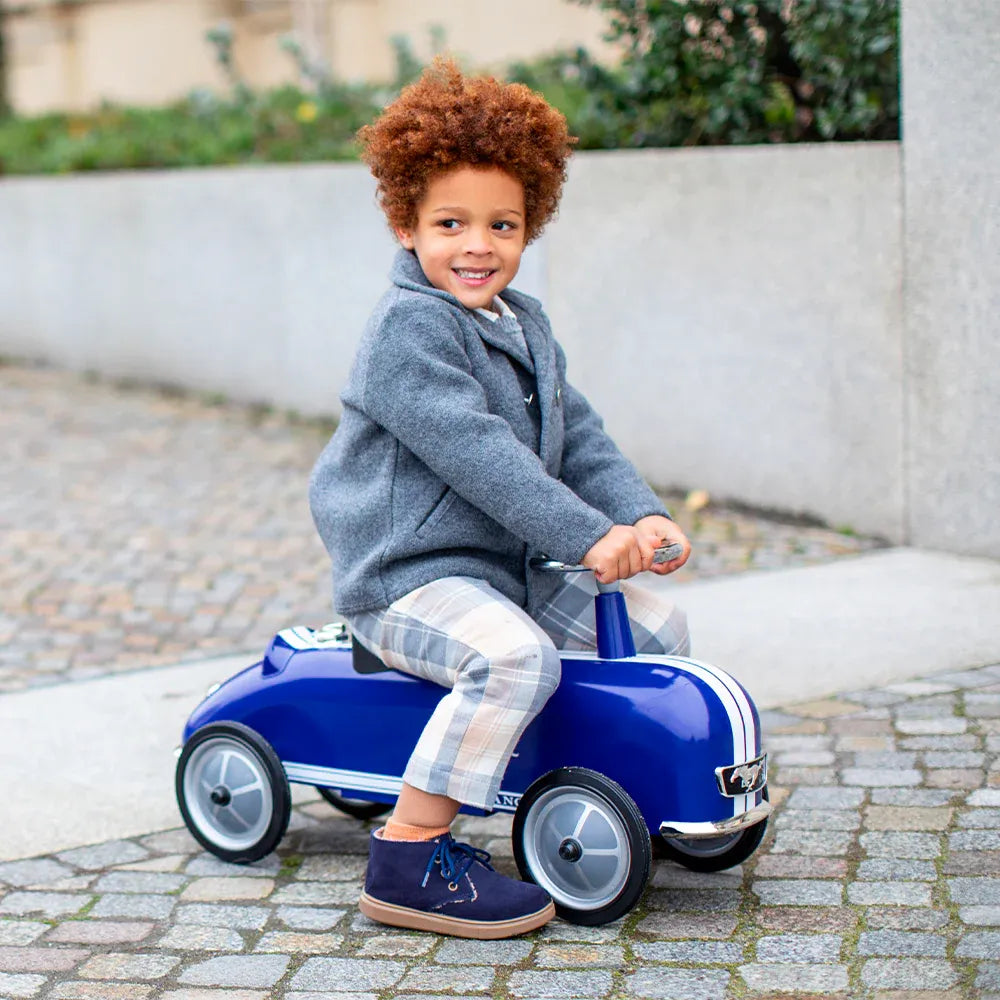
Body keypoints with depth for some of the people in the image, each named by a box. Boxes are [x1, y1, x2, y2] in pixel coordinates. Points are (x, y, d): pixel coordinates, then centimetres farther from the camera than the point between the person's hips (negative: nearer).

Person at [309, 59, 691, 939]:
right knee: (517, 657, -34)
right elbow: (475, 452, -26)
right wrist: (587, 536, -30)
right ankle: (408, 856, -27)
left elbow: (577, 435, 11)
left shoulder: (524, 323, 13)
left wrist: (640, 513, -7)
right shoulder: (408, 330, -17)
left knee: (659, 629, 7)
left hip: (511, 567, 9)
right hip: (408, 576, -9)